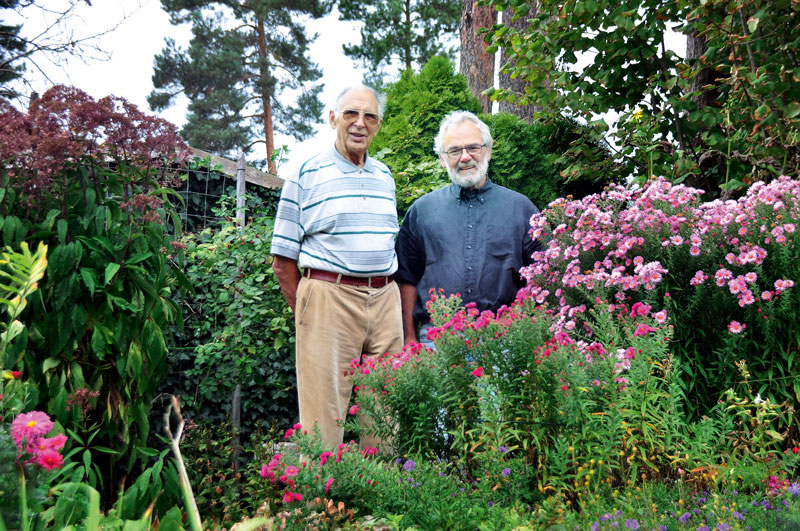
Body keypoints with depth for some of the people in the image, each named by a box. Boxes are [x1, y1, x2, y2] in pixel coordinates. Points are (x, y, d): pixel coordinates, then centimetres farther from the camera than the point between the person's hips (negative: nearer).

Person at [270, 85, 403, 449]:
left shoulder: (385, 177, 15)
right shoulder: (307, 174, 0)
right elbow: (283, 260, -1)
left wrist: (387, 297, 12)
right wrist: (307, 313, -4)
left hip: (385, 299, 5)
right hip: (329, 296, -5)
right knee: (324, 418, -1)